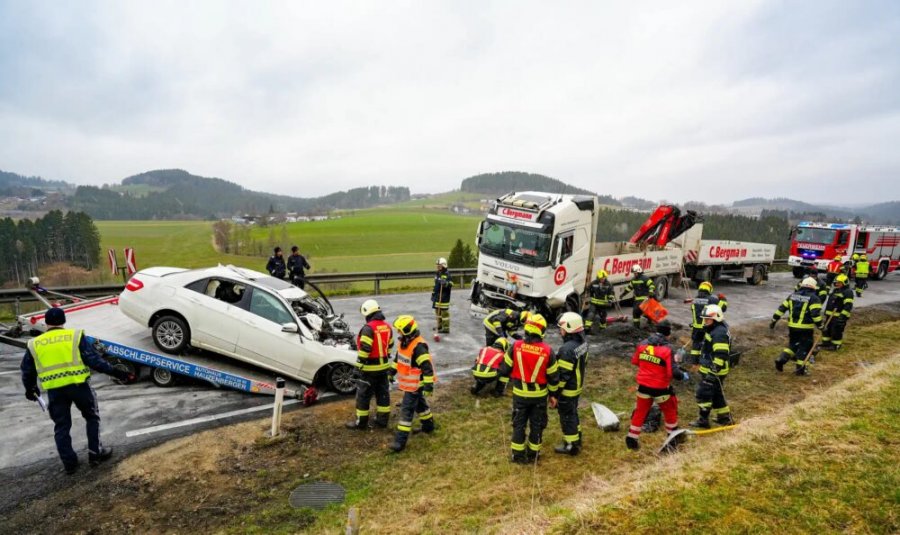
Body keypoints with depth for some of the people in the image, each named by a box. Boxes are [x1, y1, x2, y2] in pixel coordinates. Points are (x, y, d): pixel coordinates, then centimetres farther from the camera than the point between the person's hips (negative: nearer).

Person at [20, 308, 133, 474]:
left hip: (54, 390, 3)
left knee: (61, 427, 15)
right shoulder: (75, 336, -1)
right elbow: (94, 360, -9)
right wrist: (115, 372, -5)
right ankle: (95, 453, 17)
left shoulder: (34, 344, 9)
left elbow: (27, 371, 17)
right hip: (78, 385, -2)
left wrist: (30, 389, 34)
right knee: (92, 417, 17)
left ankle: (69, 463, 18)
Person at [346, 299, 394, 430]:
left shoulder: (369, 328, -20)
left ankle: (361, 422, 14)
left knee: (363, 395, 5)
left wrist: (359, 364, -14)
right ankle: (382, 420, 24)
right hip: (384, 366, 8)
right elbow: (390, 345, 14)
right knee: (383, 393, 15)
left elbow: (364, 348, -23)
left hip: (370, 368, -8)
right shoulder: (387, 326, 5)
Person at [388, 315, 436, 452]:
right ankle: (429, 426, 44)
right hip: (408, 383, 9)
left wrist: (429, 385, -27)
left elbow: (427, 367, -27)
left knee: (406, 411, -7)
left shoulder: (419, 347, -27)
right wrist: (392, 371, 23)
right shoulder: (405, 342, 3)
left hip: (415, 385, -9)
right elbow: (398, 358, 20)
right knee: (420, 405, 24)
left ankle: (400, 441, -3)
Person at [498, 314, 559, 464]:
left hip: (520, 393, 0)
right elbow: (553, 376, -5)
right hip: (539, 394, 0)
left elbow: (505, 368, -5)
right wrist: (553, 394, 9)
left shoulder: (516, 346, -15)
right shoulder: (547, 350, -14)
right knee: (537, 424, 17)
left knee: (519, 424, 15)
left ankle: (518, 454, 24)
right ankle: (533, 454, 29)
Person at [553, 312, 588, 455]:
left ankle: (571, 446, 20)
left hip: (567, 390, -9)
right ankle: (576, 439, 40)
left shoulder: (567, 349, -31)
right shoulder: (582, 342, -1)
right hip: (577, 386, 9)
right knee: (573, 413, 25)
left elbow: (563, 374, -26)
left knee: (567, 417, 7)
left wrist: (555, 392, -17)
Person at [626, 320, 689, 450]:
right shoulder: (667, 349, -18)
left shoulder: (642, 344, -3)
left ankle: (632, 439, 17)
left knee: (640, 412, 15)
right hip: (660, 388, -4)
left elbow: (634, 361, 9)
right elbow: (673, 371, -19)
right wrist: (683, 375, 0)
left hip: (643, 386, 4)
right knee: (670, 410, 22)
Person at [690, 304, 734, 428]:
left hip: (714, 371, -10)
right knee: (717, 394, 19)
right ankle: (724, 417, 30)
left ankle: (703, 420, 5)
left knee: (703, 393, -4)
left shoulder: (719, 333, -22)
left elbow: (720, 355, -27)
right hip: (708, 370, 10)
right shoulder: (714, 330, 12)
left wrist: (713, 372, -27)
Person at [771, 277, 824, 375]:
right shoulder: (813, 298, -7)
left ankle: (781, 359, 2)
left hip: (792, 326, 5)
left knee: (792, 344, 19)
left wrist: (774, 320, 11)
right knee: (804, 347, 7)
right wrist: (820, 326, -13)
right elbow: (816, 314, -18)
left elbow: (782, 308, 7)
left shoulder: (792, 296, 7)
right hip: (805, 328, -5)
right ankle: (799, 368, 10)